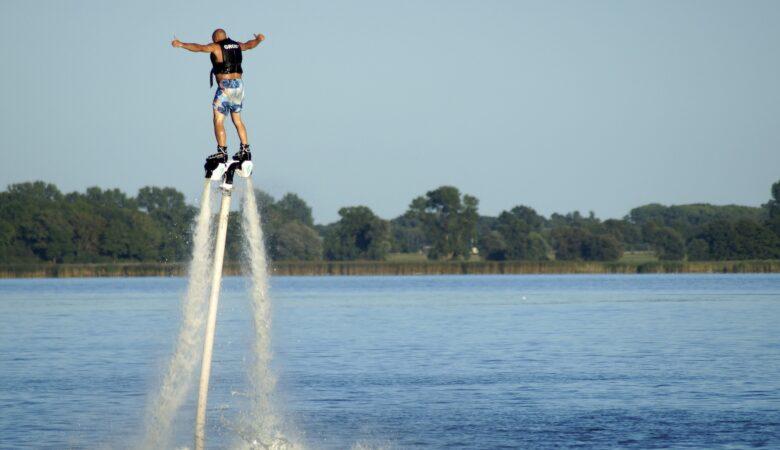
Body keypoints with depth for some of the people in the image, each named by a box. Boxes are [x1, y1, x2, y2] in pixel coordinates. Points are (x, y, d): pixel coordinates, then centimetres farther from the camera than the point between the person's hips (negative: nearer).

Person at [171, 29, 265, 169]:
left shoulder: (216, 47, -6)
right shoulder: (237, 46, 13)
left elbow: (199, 48, -19)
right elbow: (250, 44, 32)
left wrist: (181, 44, -22)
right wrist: (259, 39, 52)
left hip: (225, 86, -7)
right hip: (239, 85, 7)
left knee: (218, 120, -6)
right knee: (237, 119, 19)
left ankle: (222, 152, -15)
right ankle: (245, 150, 19)